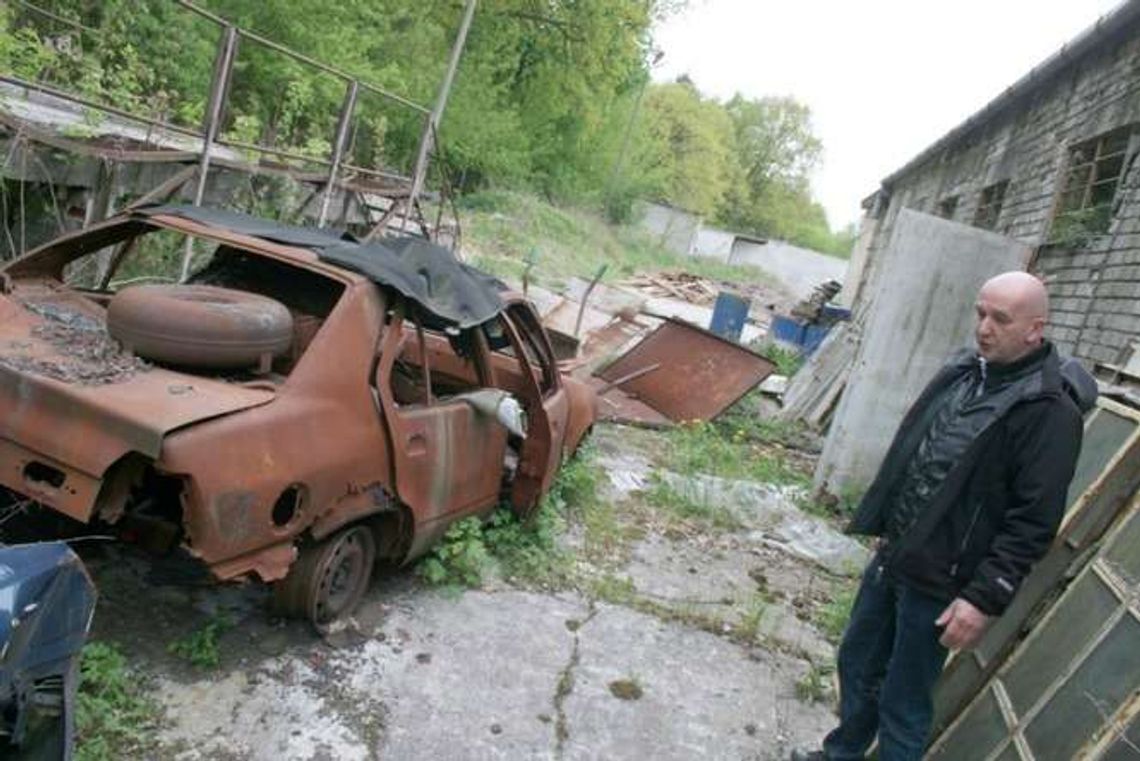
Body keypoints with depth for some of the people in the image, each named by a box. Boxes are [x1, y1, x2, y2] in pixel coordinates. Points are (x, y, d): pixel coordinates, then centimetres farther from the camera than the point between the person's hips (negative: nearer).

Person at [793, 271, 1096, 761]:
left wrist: (984, 599, -21)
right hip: (892, 556, 8)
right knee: (857, 664, 22)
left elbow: (1034, 523, -20)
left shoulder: (1050, 410, -18)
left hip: (939, 583, -7)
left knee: (903, 702, 7)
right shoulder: (964, 371, 5)